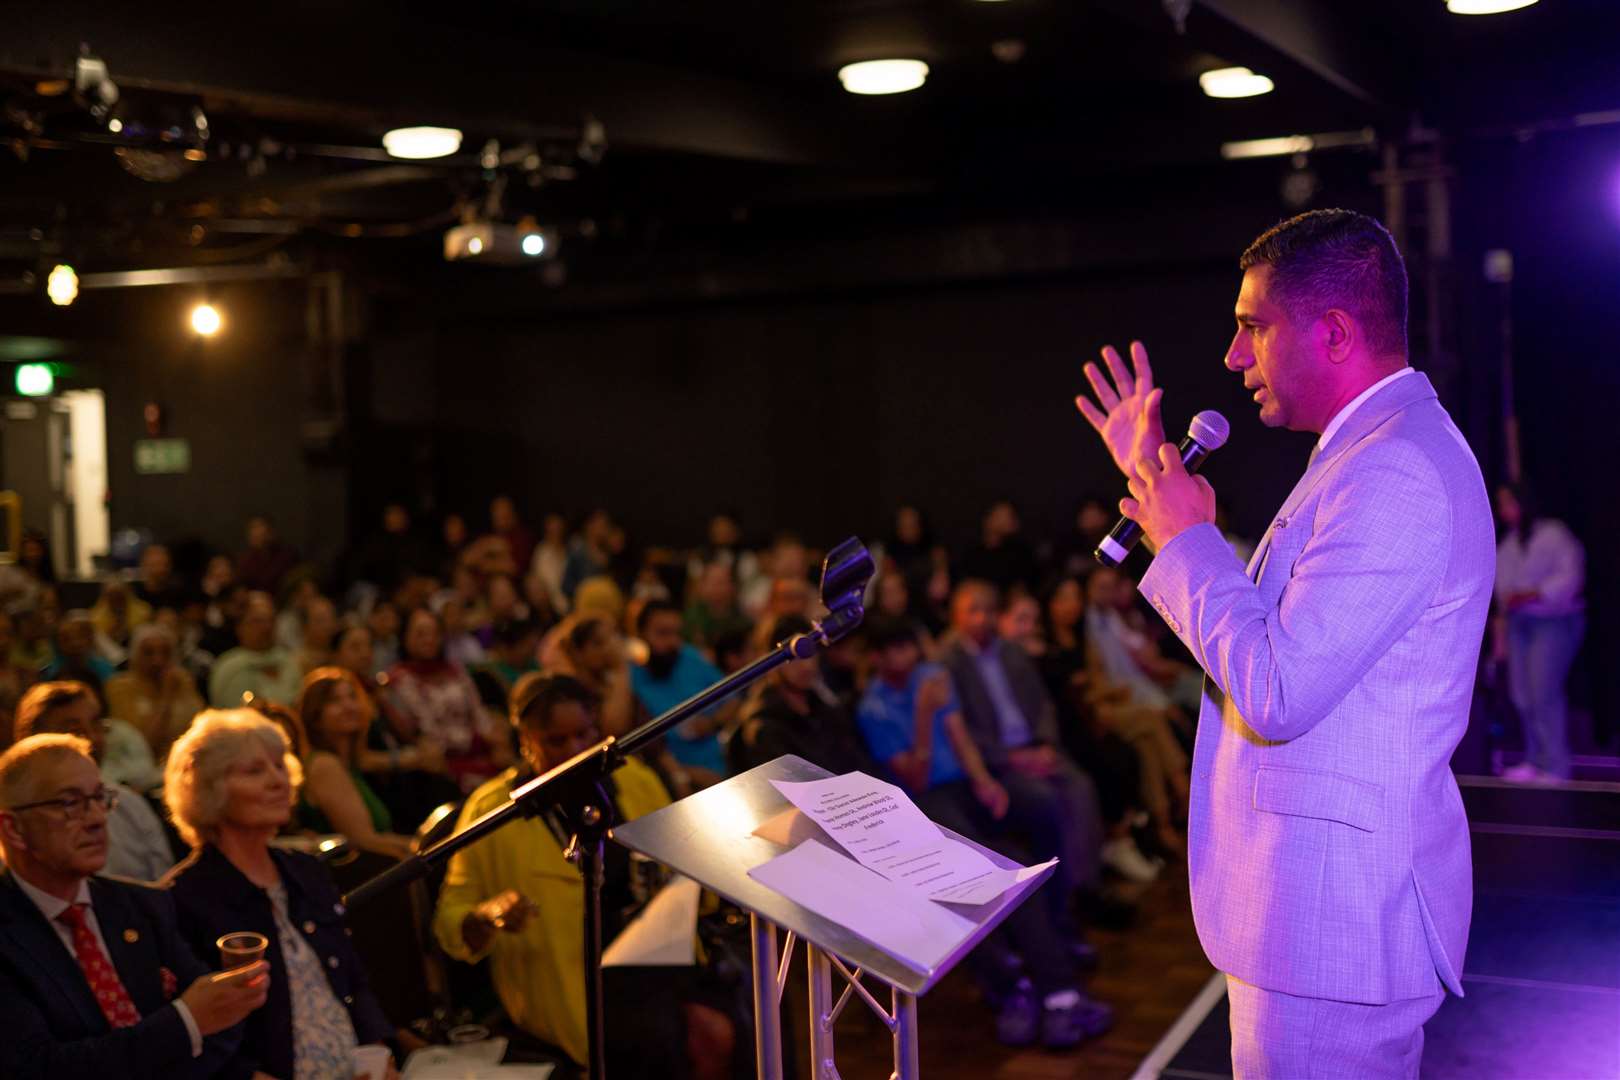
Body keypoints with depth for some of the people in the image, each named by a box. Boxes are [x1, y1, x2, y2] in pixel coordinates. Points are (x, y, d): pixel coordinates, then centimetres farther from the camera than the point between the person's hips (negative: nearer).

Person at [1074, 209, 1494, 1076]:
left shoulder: (1396, 475, -24)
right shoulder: (1381, 451, 11)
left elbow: (1275, 694, -27)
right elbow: (1265, 626, 18)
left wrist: (1186, 538, -14)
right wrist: (1156, 482, 17)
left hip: (1336, 918, -11)